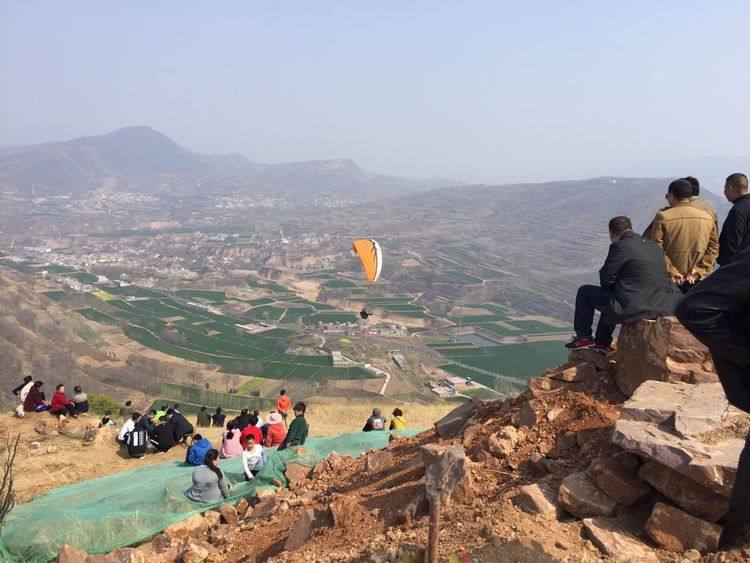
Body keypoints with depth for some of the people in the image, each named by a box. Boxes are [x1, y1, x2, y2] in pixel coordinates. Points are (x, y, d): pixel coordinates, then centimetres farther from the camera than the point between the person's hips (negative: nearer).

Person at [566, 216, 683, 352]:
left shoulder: (620, 247, -11)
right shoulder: (654, 245, 13)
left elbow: (606, 280, -6)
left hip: (634, 308, -8)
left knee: (585, 292, 10)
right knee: (612, 293, 35)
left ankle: (584, 338, 23)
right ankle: (602, 343, 39)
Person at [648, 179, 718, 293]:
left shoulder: (662, 217, -7)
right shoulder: (708, 218, 5)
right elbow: (713, 248, 3)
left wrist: (670, 272, -10)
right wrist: (699, 270, -2)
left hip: (670, 280, -3)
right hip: (697, 281, 3)